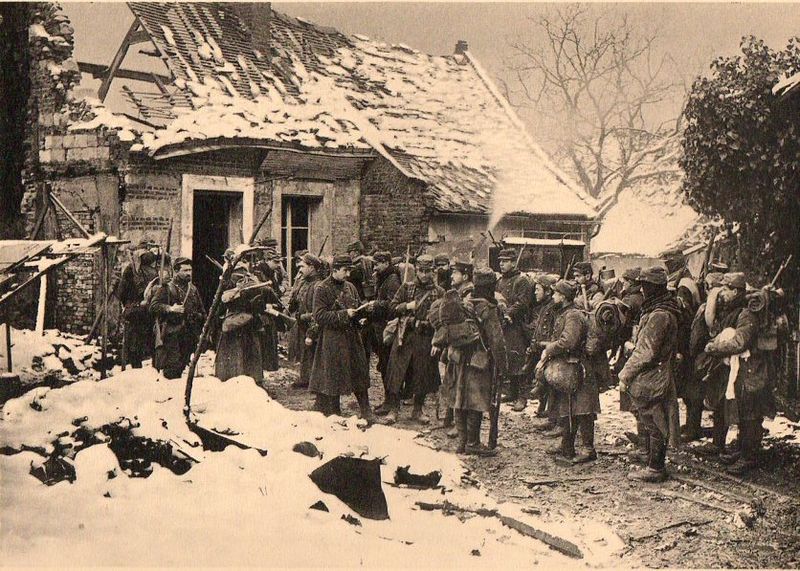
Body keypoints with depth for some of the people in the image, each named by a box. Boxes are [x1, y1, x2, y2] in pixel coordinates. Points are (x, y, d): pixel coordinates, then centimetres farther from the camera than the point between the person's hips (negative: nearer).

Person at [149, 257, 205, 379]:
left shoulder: (193, 290, 16)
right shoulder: (166, 288, -2)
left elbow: (202, 312, 24)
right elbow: (153, 306, -11)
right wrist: (170, 309, -25)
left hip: (188, 337, 5)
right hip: (171, 337, -5)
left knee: (181, 367, 8)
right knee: (170, 371, -10)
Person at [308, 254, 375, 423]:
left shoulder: (350, 287, 12)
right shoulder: (322, 289, -8)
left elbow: (358, 309, 23)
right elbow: (319, 316, -15)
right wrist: (343, 314, -20)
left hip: (352, 338, 6)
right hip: (332, 340, -6)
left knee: (360, 377, 7)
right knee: (330, 381, 0)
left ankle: (366, 413, 15)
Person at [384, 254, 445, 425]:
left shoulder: (439, 292, 5)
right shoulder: (406, 288, 7)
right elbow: (393, 307, 6)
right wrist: (407, 306, -11)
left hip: (426, 338, 0)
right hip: (405, 336, 0)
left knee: (422, 375, 8)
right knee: (397, 373, -2)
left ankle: (418, 410, 22)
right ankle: (393, 409, 6)